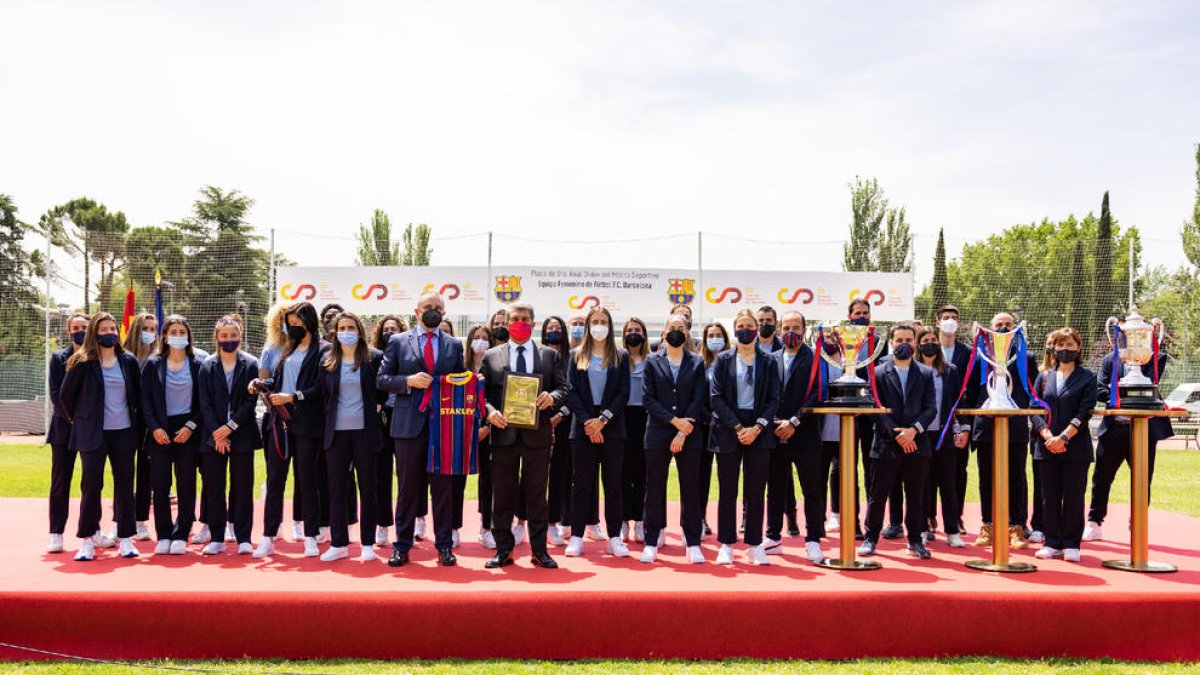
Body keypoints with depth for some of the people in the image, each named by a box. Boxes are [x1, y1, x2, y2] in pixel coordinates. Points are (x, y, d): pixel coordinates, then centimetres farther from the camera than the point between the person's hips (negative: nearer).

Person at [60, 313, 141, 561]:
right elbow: (66, 395, 3)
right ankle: (86, 541, 10)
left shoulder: (129, 361, 5)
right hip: (92, 433, -3)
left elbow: (137, 394, 15)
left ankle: (126, 539, 13)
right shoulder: (82, 363, -4)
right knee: (91, 485, -1)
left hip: (123, 432, 3)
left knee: (125, 484, 5)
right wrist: (77, 419, 9)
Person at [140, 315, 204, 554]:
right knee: (160, 485, -1)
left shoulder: (197, 365, 4)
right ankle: (163, 536, 9)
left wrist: (191, 426, -7)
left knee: (186, 485, 0)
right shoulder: (152, 365, 5)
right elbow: (145, 400, 3)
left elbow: (203, 402, 4)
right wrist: (155, 428, -8)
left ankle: (181, 536, 8)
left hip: (187, 430, 0)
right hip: (160, 431, 0)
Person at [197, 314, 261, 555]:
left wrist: (230, 427, -11)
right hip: (213, 436, 1)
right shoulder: (207, 366, 6)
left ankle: (243, 538, 9)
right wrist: (216, 433, -9)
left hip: (241, 435, -1)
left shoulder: (250, 365, 2)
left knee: (242, 488, 2)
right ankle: (216, 538, 14)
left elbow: (251, 401, -3)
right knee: (214, 489, 5)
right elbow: (204, 403, 1)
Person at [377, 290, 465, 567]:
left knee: (443, 487, 5)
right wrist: (409, 381, -12)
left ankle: (444, 545, 14)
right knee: (407, 487, 5)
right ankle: (402, 546, 15)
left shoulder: (454, 345, 11)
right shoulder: (398, 342, 6)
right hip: (409, 424, -1)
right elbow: (381, 379, 3)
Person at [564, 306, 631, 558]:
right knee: (581, 482, 2)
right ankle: (576, 537, 7)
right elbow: (571, 392, 1)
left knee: (613, 483, 2)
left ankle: (614, 538, 7)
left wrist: (603, 419, -11)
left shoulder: (620, 357, 7)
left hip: (611, 427, 0)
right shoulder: (577, 356, 9)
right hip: (582, 427, 0)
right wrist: (587, 422, -11)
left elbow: (623, 393, 0)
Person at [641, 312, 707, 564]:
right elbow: (648, 398, -1)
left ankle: (693, 544, 11)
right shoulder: (652, 362, 7)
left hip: (689, 435, 0)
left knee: (690, 489, 4)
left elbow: (698, 400, 0)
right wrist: (674, 420, -12)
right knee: (654, 489, 4)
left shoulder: (697, 362, 7)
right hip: (658, 434, 0)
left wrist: (682, 433, -9)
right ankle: (652, 542, 12)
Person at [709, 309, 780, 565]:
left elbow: (774, 399, 3)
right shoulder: (723, 360, 4)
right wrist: (737, 428, -11)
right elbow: (716, 397, -2)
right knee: (727, 491, 3)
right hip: (728, 430, -1)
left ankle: (755, 545, 11)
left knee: (756, 491, 3)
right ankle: (726, 545, 10)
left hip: (758, 432, 1)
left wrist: (757, 427, -10)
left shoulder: (768, 362, 7)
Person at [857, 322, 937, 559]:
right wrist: (896, 434, -13)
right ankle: (871, 539, 12)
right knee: (878, 494, 3)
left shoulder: (926, 374, 8)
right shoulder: (878, 374, 3)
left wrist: (914, 430, -13)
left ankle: (915, 540, 19)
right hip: (886, 444, -1)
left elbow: (930, 408, 2)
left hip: (917, 443, 2)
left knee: (916, 495, 8)